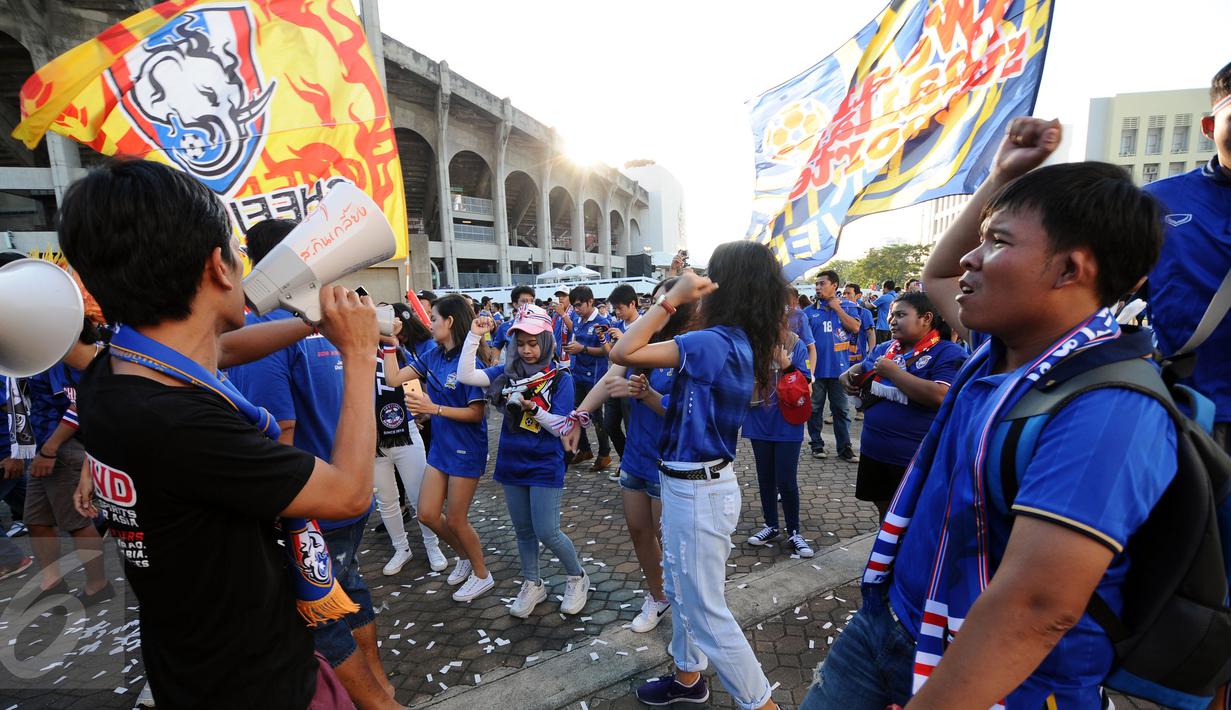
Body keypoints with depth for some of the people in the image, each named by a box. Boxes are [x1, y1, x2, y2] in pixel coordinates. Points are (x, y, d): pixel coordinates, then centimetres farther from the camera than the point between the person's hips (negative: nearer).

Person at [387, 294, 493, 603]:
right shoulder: (433, 355, 1)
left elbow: (476, 413, -20)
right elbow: (395, 379, 3)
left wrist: (433, 408, -26)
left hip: (466, 450, -7)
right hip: (440, 446, 7)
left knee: (455, 520, 6)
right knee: (427, 514, 13)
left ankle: (482, 575, 30)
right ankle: (465, 556, 39)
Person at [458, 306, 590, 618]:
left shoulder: (560, 378, -9)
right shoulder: (509, 372, 0)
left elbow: (562, 427, -13)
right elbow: (465, 376, -11)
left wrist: (533, 408, -27)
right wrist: (474, 336, -16)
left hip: (545, 465, -4)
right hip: (512, 462, 4)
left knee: (547, 532, -1)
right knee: (523, 531, 17)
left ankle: (577, 577, 26)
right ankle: (532, 585, 37)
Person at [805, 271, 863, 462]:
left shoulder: (848, 307, 5)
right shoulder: (809, 311, 5)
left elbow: (855, 327, -11)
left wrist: (836, 308, -8)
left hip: (839, 367, 0)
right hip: (815, 368, 0)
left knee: (841, 410, 6)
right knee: (815, 409, 7)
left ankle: (844, 447, 14)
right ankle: (816, 444, 20)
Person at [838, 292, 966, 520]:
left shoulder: (949, 353, -13)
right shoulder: (884, 349, 8)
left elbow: (940, 396, -28)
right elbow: (861, 367, 26)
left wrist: (892, 371, -21)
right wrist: (848, 375, 3)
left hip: (916, 459, -6)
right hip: (873, 450, 7)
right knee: (884, 510, 23)